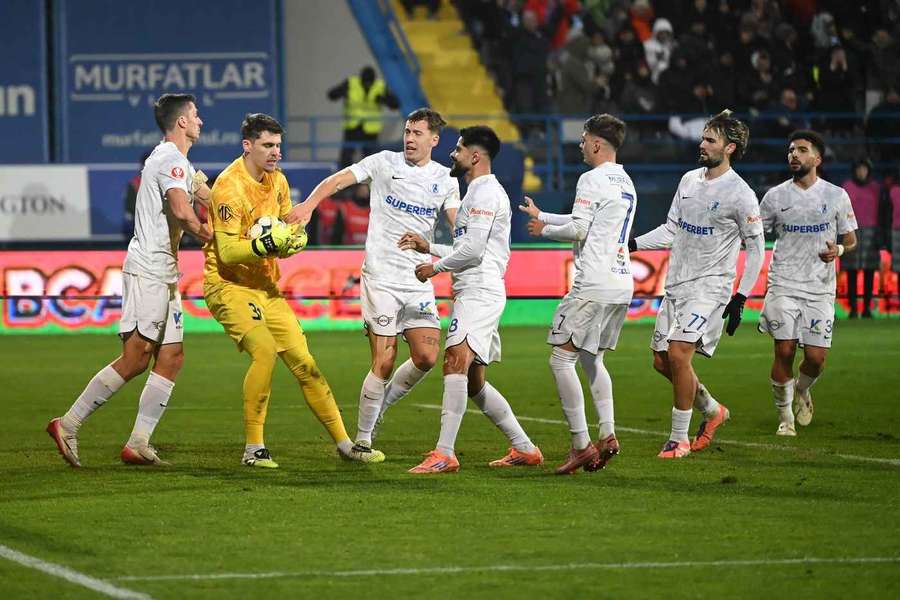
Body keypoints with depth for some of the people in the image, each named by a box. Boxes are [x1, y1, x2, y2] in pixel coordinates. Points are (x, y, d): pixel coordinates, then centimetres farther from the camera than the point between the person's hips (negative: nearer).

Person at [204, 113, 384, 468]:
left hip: (266, 285, 8)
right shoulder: (229, 187, -18)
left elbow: (291, 224, 19)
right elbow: (227, 251, -22)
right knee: (264, 349, -27)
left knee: (303, 361, 5)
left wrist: (293, 239, -4)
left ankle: (344, 444, 12)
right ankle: (253, 448, -17)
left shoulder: (277, 180, 7)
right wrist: (266, 245, -34)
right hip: (228, 285, -8)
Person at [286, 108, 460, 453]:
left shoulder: (445, 180, 10)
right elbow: (339, 179, -7)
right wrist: (309, 204, -24)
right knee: (384, 363, -8)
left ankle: (381, 406, 19)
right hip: (380, 278, -4)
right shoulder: (384, 163, 2)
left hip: (419, 281, 4)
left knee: (427, 357, -8)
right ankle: (363, 438, 6)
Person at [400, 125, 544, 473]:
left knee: (455, 361, -24)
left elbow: (473, 249, -17)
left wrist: (435, 267, -5)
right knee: (474, 382, 14)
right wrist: (428, 247, 24)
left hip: (480, 293, -11)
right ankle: (525, 449, 20)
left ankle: (445, 454, -34)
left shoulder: (485, 192, -10)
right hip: (474, 293, 11)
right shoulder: (479, 191, 24)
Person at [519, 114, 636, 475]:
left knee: (561, 359, -6)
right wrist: (541, 215, 35)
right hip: (622, 284, 9)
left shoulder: (593, 179, -10)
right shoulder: (626, 183, 19)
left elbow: (579, 229, -14)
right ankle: (607, 435, 7)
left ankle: (581, 445, -11)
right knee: (591, 359, 20)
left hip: (593, 285, -9)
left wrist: (544, 229, 4)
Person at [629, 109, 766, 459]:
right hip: (676, 285, 7)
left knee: (679, 354, -19)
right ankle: (712, 410, 30)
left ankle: (679, 439, -8)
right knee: (661, 361, 7)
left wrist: (740, 299, -10)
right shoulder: (689, 180, 10)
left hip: (710, 287, -7)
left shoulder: (739, 194, -11)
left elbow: (755, 248, -6)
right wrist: (634, 244, 6)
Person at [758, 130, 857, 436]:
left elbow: (851, 240, 11)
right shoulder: (775, 196, 5)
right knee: (784, 350, -8)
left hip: (820, 289, 0)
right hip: (783, 287, 0)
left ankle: (802, 391, 29)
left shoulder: (837, 196, 4)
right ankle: (784, 416, 9)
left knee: (816, 357, -5)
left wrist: (838, 250, -10)